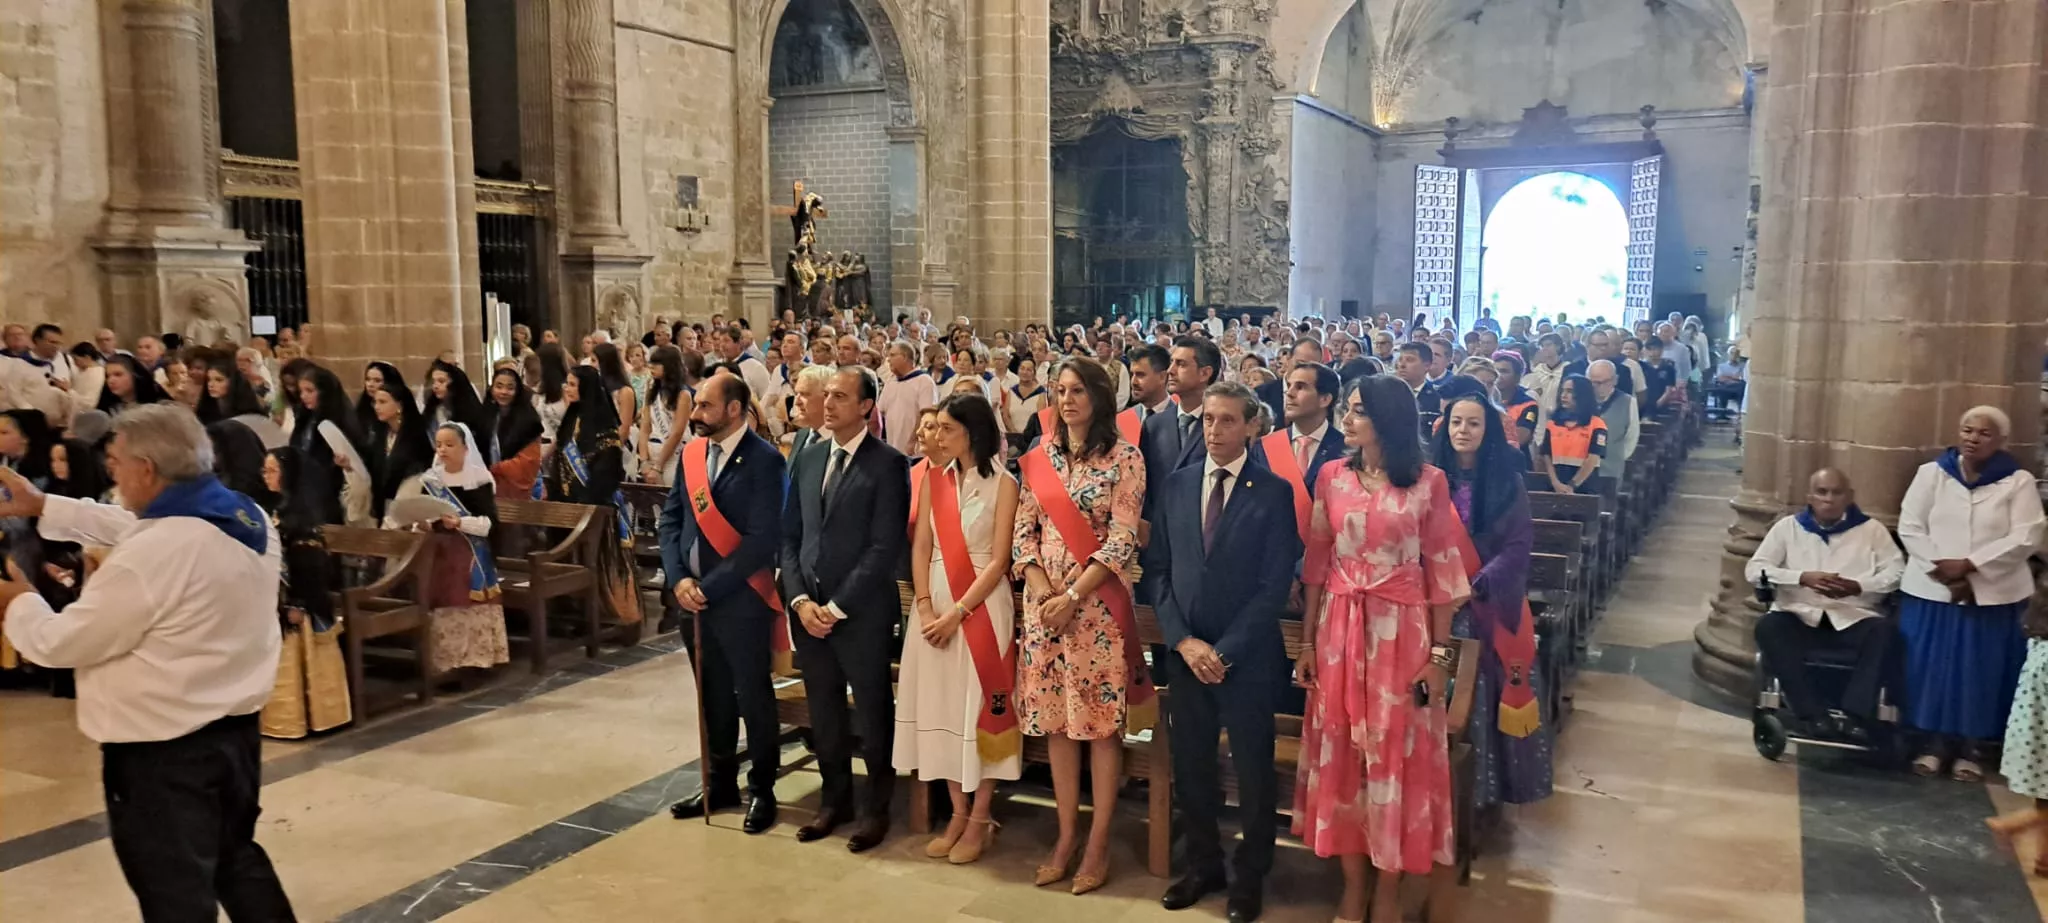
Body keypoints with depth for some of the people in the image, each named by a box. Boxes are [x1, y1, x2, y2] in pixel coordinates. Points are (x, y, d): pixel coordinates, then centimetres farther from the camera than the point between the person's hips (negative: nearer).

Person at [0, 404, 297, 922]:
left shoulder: (151, 557, -26)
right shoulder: (249, 520, -1)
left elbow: (61, 644, -13)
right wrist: (43, 507, 21)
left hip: (163, 752, -8)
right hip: (235, 728, 8)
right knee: (238, 859, 25)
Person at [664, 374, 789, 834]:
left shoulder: (763, 459, -14)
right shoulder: (691, 453, 6)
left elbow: (762, 538, -18)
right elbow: (670, 519, 9)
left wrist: (710, 586, -17)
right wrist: (678, 578, -6)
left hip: (741, 598, -6)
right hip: (693, 596, 6)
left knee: (753, 696, 6)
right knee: (711, 695, 17)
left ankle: (762, 789, 21)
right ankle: (720, 782, 31)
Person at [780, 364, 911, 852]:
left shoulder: (888, 463, -9)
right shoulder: (807, 458, 10)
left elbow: (886, 547, -14)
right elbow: (790, 536, 10)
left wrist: (837, 606, -14)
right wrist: (800, 599, -3)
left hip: (862, 612, -5)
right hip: (809, 609, 5)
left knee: (872, 711, 7)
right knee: (823, 711, 14)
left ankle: (877, 807, 23)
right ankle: (836, 798, 30)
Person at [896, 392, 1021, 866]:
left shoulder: (1002, 483, -6)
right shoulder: (934, 477, 7)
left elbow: (999, 560, -11)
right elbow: (920, 547, 3)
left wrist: (957, 613, -16)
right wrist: (925, 608, -9)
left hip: (982, 604, -5)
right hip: (935, 603, 5)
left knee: (980, 705, 0)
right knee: (941, 704, 7)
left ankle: (980, 818, 12)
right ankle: (958, 813, 19)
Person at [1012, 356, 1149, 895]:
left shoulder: (1124, 457, -5)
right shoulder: (1039, 457, 8)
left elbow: (1123, 539, -10)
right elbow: (1024, 532, 7)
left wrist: (1073, 595, -15)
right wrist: (1041, 588, -8)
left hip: (1098, 601, -4)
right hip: (1043, 600, 4)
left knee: (1101, 720, 2)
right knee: (1055, 718, 9)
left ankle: (1099, 842, 11)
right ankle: (1066, 835, 20)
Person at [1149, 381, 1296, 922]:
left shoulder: (1274, 492, -7)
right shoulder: (1176, 485, 5)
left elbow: (1274, 586, -10)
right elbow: (1160, 570, 5)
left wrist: (1225, 651, -14)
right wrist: (1183, 641, -7)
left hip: (1246, 656, -3)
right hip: (1186, 653, 4)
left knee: (1253, 771, 8)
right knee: (1190, 768, 12)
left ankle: (1250, 877, 26)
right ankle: (1203, 866, 31)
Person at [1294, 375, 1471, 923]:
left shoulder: (1429, 483, -5)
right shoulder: (1332, 477, 3)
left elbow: (1441, 568, -3)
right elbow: (1317, 562, 6)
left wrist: (1440, 652, -5)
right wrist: (1307, 641, 5)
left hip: (1402, 631, -3)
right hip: (1340, 629, 3)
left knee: (1395, 755, 5)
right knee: (1342, 752, 8)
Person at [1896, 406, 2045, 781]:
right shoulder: (1931, 473, 3)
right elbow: (1909, 528, -1)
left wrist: (1970, 565, -16)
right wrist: (1942, 571, -13)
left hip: (1993, 594, -1)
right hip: (1932, 591, 1)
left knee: (1980, 672, 4)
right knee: (1932, 668, 3)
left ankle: (1969, 748, 16)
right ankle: (1936, 742, 16)